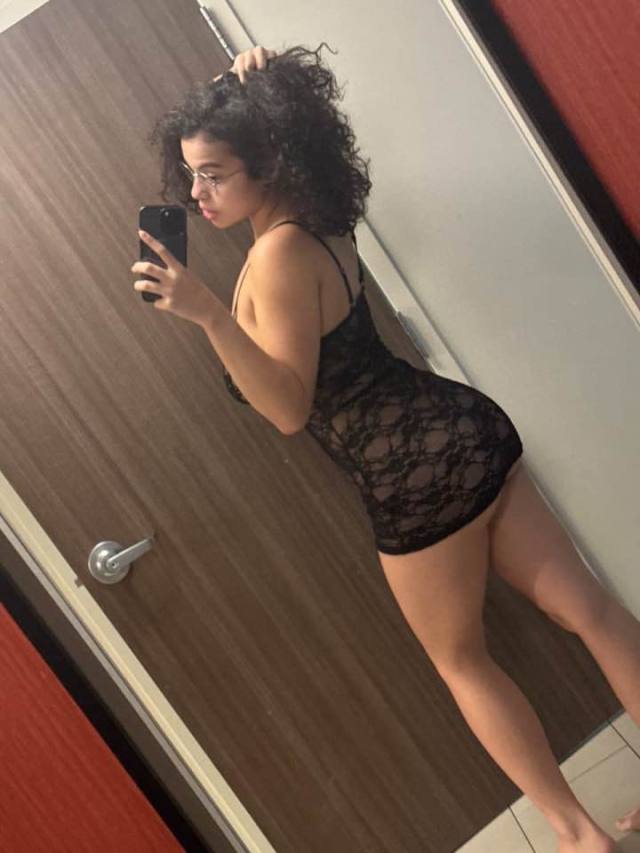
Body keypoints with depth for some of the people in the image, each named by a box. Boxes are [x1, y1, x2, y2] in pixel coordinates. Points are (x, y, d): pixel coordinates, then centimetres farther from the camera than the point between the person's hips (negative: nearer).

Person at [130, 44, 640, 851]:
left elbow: (289, 408, -24)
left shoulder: (279, 254, -18)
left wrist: (207, 312, -33)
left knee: (458, 657, 13)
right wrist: (251, 88, 13)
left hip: (419, 470, -9)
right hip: (462, 428, 9)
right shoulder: (316, 222, 8)